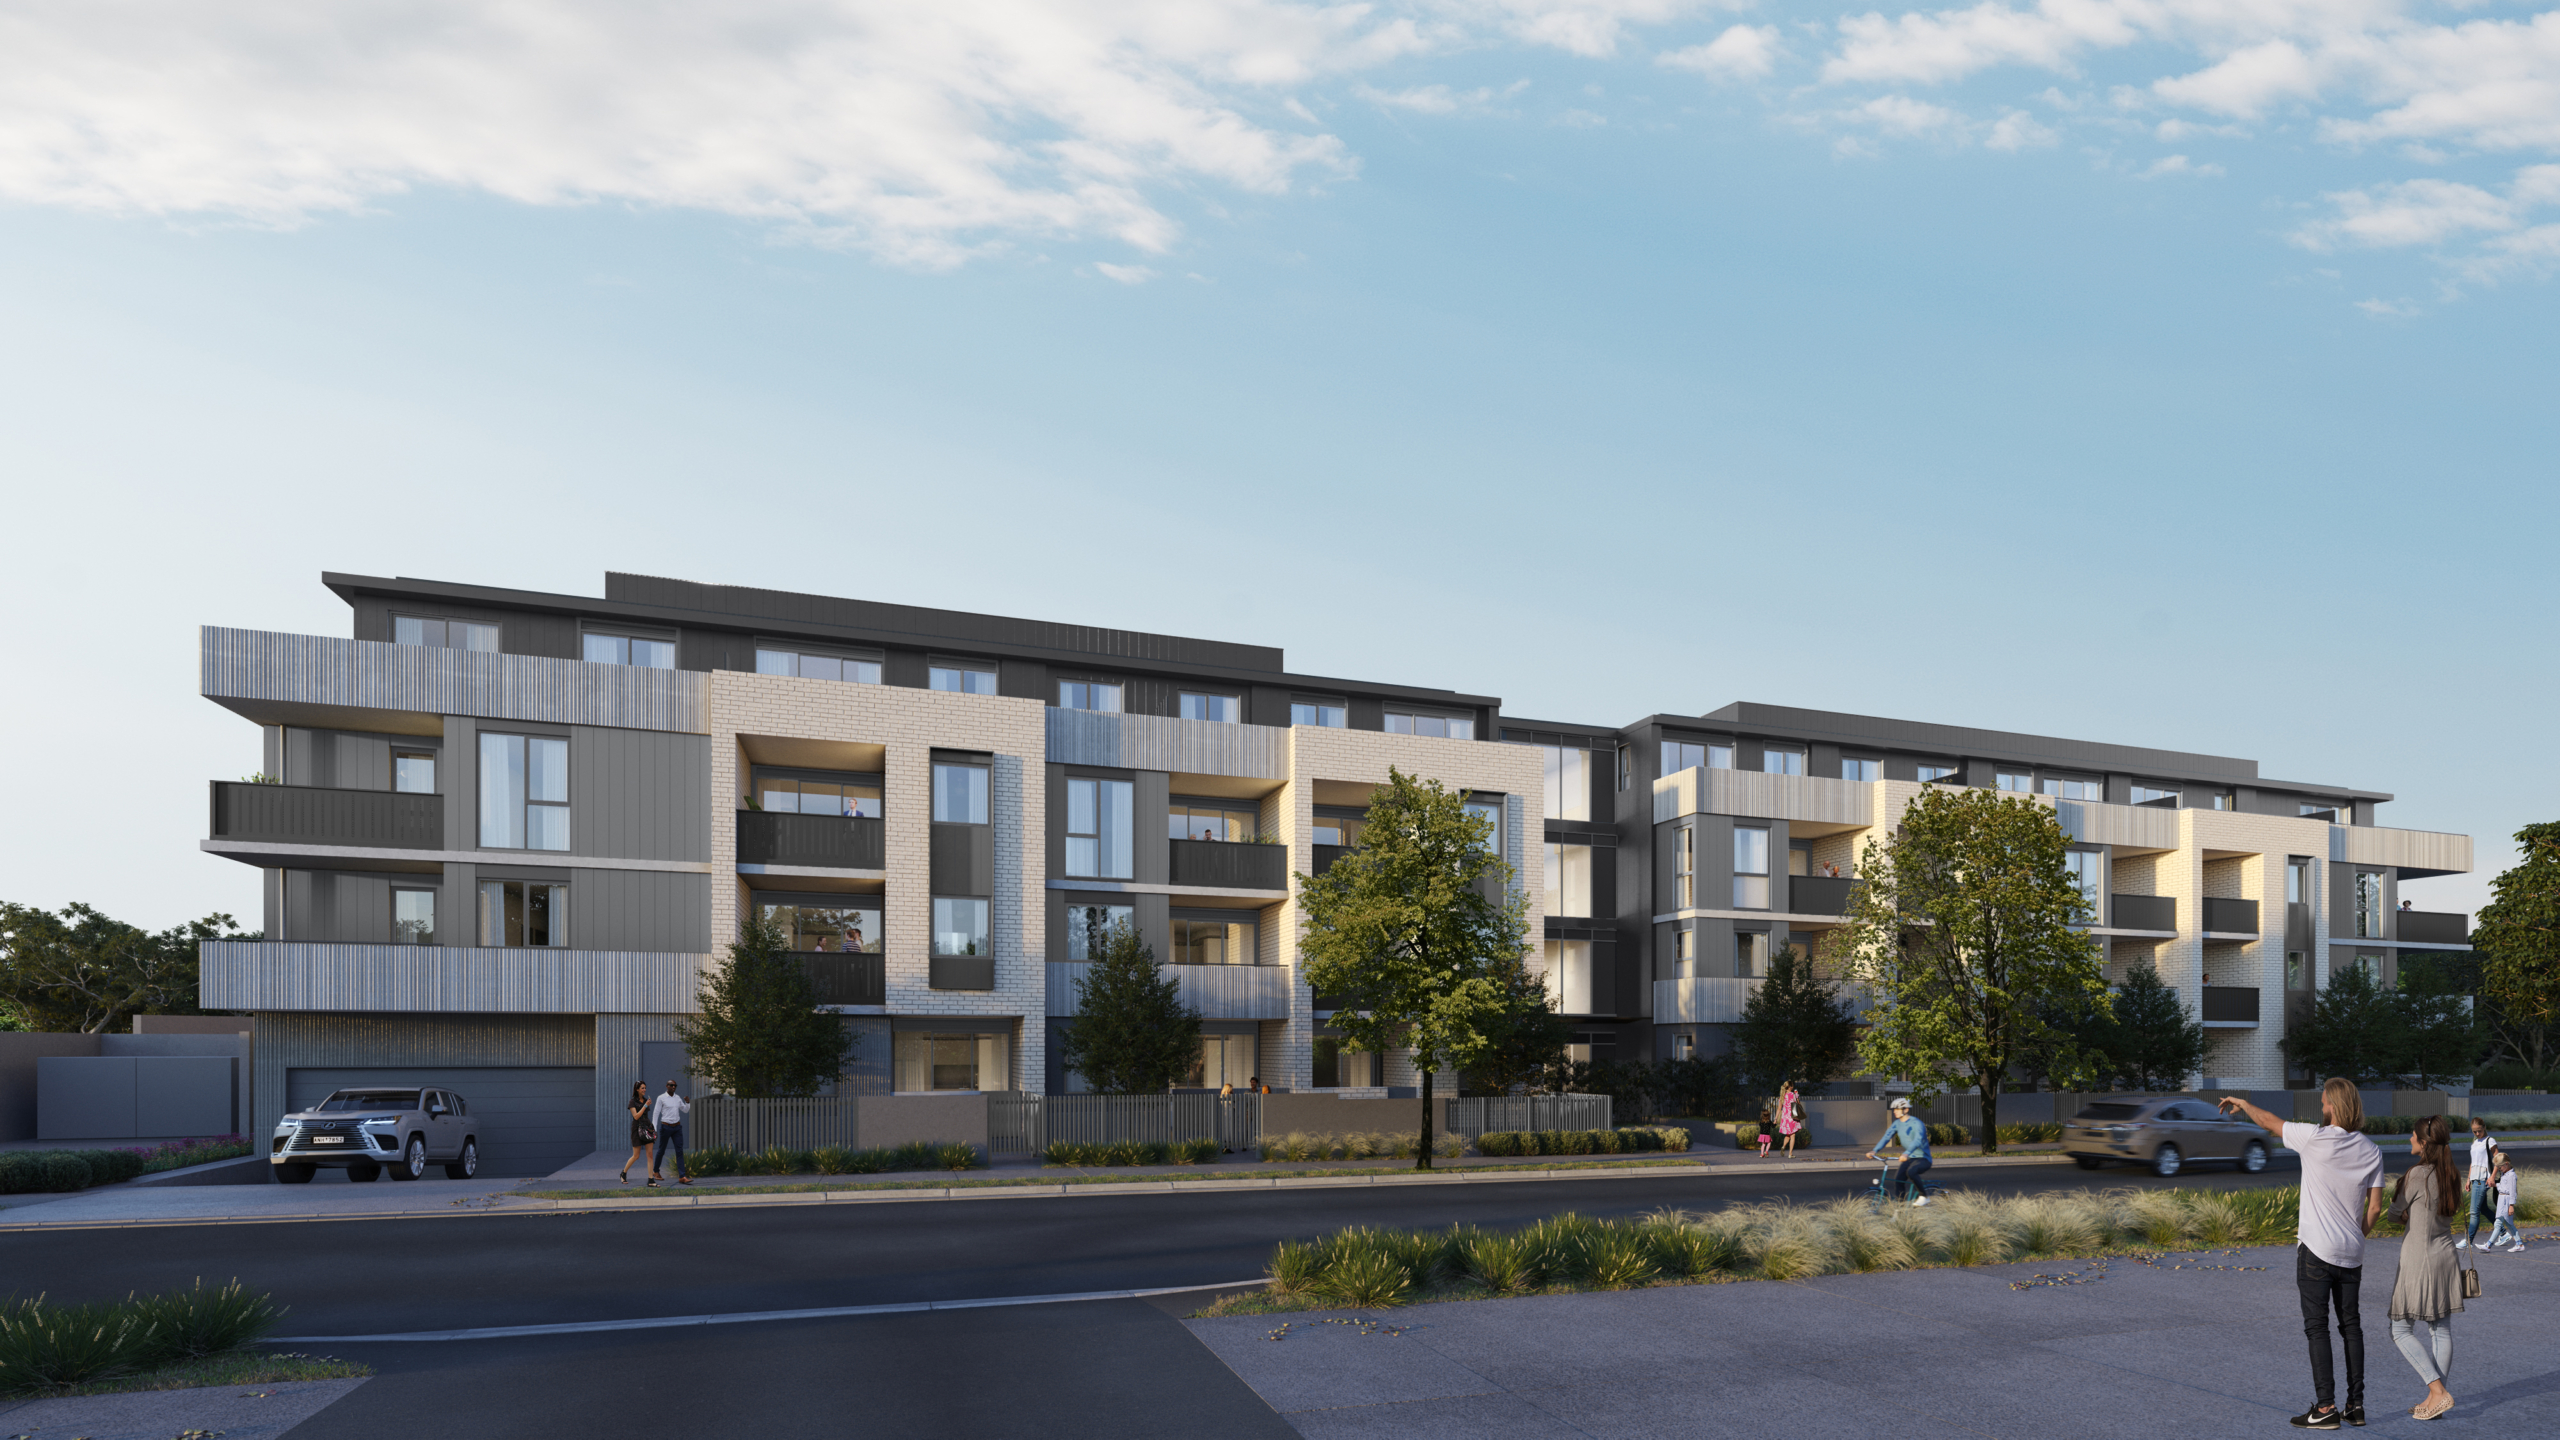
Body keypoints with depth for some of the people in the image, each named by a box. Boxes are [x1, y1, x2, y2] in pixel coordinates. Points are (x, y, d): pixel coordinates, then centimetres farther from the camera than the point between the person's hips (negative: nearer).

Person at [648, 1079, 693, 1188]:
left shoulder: (677, 1098, 9)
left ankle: (682, 1177, -12)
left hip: (677, 1127, 4)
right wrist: (654, 1129, -11)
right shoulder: (661, 1098, -7)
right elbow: (655, 1113, -7)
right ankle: (655, 1171, 37)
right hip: (666, 1127, -4)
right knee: (661, 1150, 11)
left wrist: (688, 1102, -5)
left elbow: (685, 1111, 15)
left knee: (680, 1151, -6)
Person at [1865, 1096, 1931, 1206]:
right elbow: (1886, 1137, -5)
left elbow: (1917, 1140, -36)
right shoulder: (1897, 1123, 2)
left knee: (1910, 1172, -36)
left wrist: (1906, 1153, -53)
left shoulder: (1916, 1124, -19)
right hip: (1909, 1159, 7)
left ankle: (1924, 1196, -15)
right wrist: (1874, 1151, -21)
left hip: (1923, 1159, -7)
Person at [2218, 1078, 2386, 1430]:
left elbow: (2269, 1123, 2)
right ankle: (2356, 1405, 17)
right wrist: (2358, 1237, 19)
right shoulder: (2371, 1151, 2)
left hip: (2317, 1250, -5)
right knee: (2351, 1326, 14)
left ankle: (2325, 1407, -2)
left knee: (2317, 1327, -1)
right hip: (2352, 1253, 6)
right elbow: (2375, 1207, 5)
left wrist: (2241, 1104, 21)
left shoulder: (2315, 1138, -14)